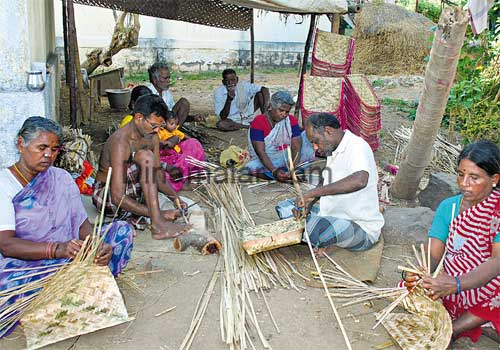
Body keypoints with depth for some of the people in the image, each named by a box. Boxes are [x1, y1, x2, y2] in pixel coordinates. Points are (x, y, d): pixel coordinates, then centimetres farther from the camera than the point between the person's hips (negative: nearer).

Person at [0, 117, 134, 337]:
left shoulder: (62, 178, 8)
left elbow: (82, 223, 3)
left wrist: (98, 247, -20)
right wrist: (56, 249, -34)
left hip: (70, 255, 5)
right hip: (25, 264, -4)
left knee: (122, 230, -11)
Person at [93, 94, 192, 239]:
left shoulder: (152, 136, -2)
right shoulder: (121, 142, -26)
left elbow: (157, 173, 5)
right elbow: (118, 197, -32)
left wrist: (174, 197, -14)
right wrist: (158, 214, -36)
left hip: (131, 190, 8)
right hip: (106, 195, -8)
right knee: (146, 156, -30)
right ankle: (158, 224, -36)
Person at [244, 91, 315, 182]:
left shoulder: (291, 120, -3)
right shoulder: (258, 123, -15)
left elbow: (296, 146, -12)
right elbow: (260, 152, -22)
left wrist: (294, 168, -31)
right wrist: (274, 171, -37)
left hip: (287, 159, 4)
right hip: (266, 161, -3)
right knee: (253, 167, -36)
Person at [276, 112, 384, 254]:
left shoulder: (357, 146, -20)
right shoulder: (334, 150, 10)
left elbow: (360, 180, -41)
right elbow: (326, 181, 24)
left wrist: (313, 193, -37)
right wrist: (309, 202, 4)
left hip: (361, 228, -10)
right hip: (333, 217, 10)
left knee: (314, 225, -36)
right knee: (284, 208, 9)